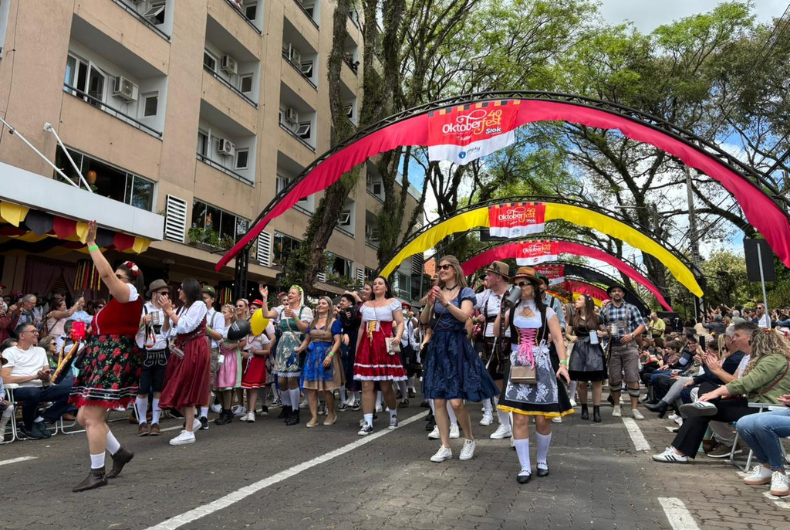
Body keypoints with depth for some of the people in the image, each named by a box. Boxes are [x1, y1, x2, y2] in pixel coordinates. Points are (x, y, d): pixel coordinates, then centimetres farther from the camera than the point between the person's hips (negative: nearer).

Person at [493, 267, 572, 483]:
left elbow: (558, 339, -4)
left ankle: (542, 461, 25)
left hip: (541, 367, -1)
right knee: (520, 418, -3)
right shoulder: (511, 310, 7)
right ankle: (525, 467, 6)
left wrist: (563, 364, -15)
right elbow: (496, 332, -3)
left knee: (542, 419, 3)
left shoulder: (547, 312, 2)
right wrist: (501, 311, -12)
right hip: (518, 367, 1)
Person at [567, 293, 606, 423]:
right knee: (581, 382, 1)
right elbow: (567, 333, 14)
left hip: (594, 350, -1)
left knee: (597, 381, -5)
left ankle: (596, 410, 0)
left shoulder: (596, 317, 6)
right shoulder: (574, 318, 11)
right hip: (579, 350, 2)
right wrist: (571, 337, -7)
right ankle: (584, 408, 16)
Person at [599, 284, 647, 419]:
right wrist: (606, 331, -12)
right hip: (613, 347, 1)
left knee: (632, 378, -5)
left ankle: (634, 409, 0)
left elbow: (642, 326, 2)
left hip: (629, 346, -1)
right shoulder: (605, 310, 8)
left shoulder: (631, 308, 5)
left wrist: (631, 335, -13)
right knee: (614, 378, 7)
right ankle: (616, 406, 21)